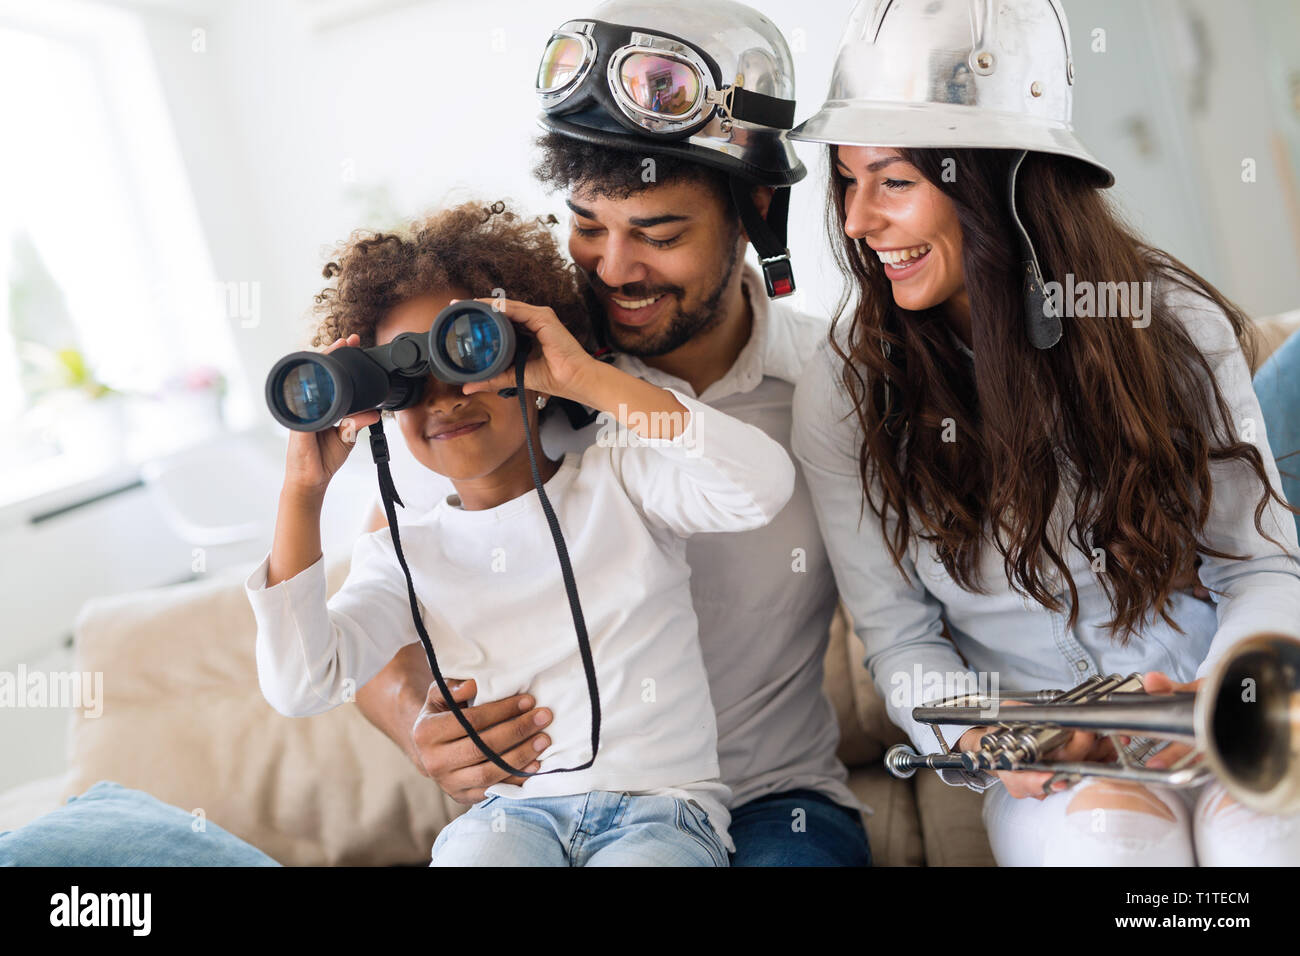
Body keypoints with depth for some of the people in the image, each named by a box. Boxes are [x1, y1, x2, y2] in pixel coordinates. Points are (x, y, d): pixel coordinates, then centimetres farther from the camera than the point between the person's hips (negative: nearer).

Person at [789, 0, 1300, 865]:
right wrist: (984, 737, -21)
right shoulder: (845, 392, -7)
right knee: (1105, 826, -31)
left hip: (1200, 713, 0)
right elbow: (902, 638, -1)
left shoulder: (1173, 324, -8)